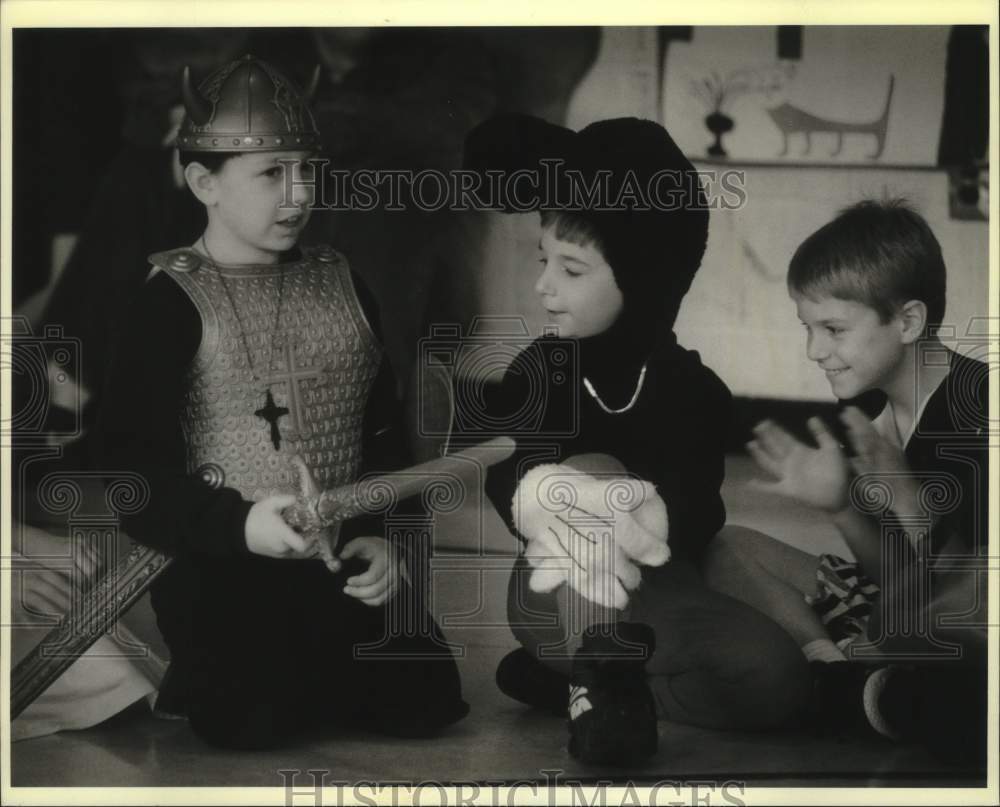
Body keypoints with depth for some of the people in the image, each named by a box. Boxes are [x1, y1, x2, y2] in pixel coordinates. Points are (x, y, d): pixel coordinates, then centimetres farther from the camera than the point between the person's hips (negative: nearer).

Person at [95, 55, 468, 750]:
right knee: (258, 720, -23)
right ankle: (210, 676, 13)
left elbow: (383, 431, 14)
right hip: (223, 560, -5)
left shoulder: (340, 285, 10)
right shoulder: (174, 302, -7)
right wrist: (240, 526, -26)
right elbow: (133, 469, -13)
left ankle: (298, 666, 20)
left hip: (342, 556, 5)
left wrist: (383, 533, -2)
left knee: (425, 701, -8)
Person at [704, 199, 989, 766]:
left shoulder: (976, 405, -19)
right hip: (904, 623, 8)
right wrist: (842, 508, -11)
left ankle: (833, 684, -18)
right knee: (730, 552, 8)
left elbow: (969, 589, -22)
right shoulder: (872, 416, 4)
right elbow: (898, 576, 5)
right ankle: (832, 664, -15)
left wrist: (905, 495, -30)